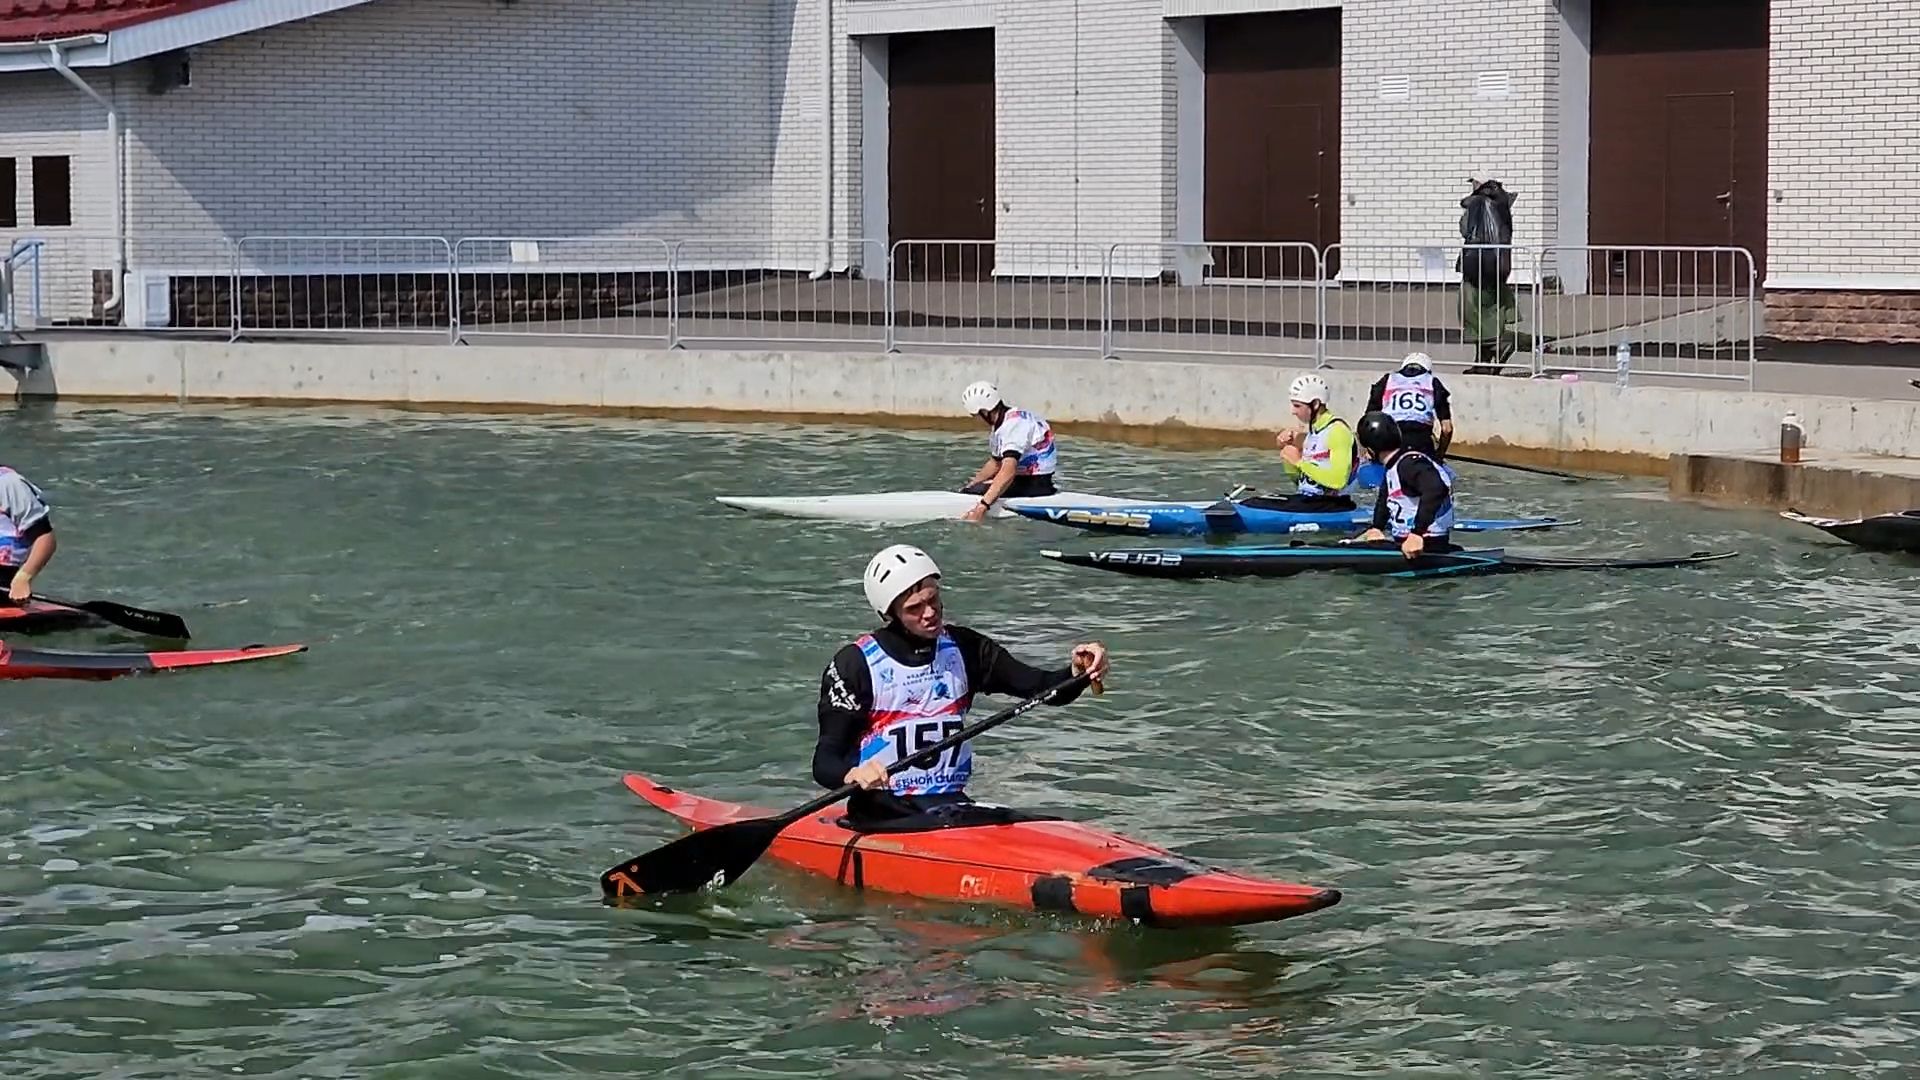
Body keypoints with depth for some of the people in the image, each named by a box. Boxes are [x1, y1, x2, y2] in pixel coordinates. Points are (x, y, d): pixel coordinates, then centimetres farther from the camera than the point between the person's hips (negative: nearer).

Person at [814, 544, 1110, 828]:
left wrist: (1076, 672, -19)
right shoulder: (856, 663, -4)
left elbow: (1043, 687, 4)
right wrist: (853, 775, -30)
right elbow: (824, 763, -7)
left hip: (952, 806, 5)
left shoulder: (963, 649, 9)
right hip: (882, 815, -5)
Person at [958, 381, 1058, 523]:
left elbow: (1008, 471, -33)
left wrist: (982, 507, -40)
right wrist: (970, 485, 18)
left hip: (1037, 485, -11)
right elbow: (995, 464, 25)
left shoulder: (1013, 424, -22)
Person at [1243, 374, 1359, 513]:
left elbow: (1337, 481, -23)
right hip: (1305, 499, 9)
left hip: (1330, 504, -9)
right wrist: (1287, 449, 7)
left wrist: (1300, 461, -16)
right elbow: (1298, 479, 23)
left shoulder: (1337, 430, -12)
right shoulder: (1313, 430, 16)